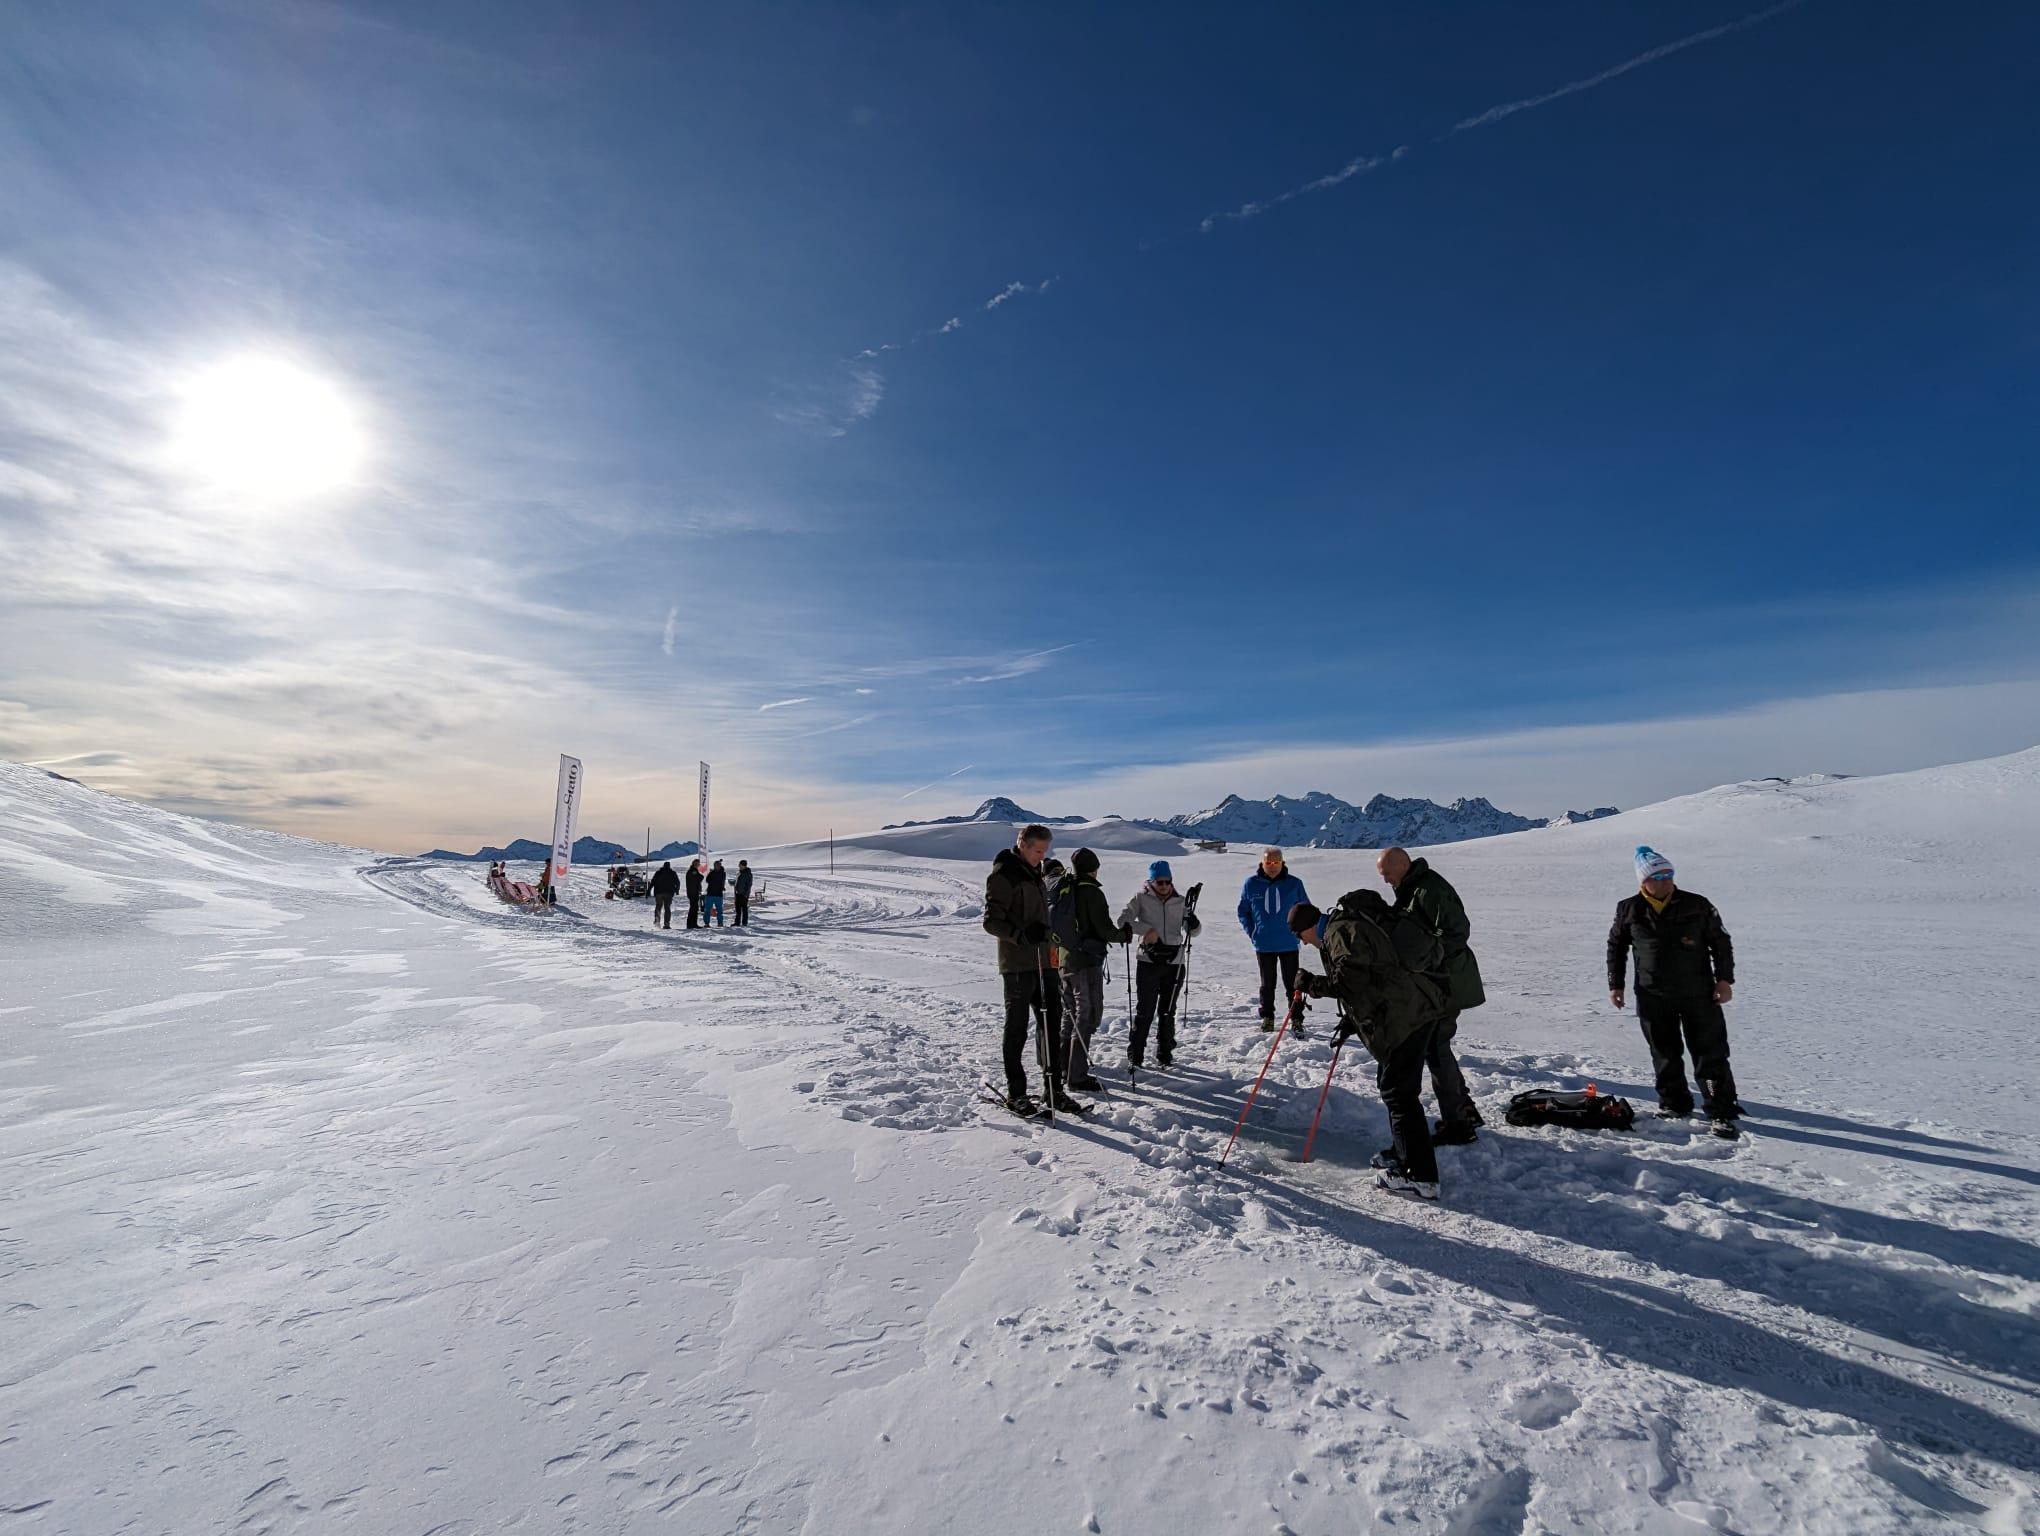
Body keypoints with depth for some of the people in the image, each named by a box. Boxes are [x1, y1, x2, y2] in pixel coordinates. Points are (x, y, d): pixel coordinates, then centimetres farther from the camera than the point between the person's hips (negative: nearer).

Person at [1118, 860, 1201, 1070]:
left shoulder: (1179, 902, 9)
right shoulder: (1141, 898, 0)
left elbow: (1192, 932, 12)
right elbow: (1123, 920, -8)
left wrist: (1193, 924, -12)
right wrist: (1146, 929, -19)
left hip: (1174, 962, 3)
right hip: (1149, 962, -3)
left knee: (1168, 1011, 12)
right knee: (1144, 1010, -3)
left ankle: (1165, 1053, 24)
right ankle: (1135, 1055, 6)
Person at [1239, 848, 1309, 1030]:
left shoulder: (1294, 884, -4)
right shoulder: (1251, 884, -3)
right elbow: (1243, 912, 8)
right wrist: (1253, 932, 0)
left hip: (1289, 944, -1)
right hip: (1263, 945, 1)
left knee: (1292, 983, 7)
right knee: (1267, 984, 12)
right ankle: (1267, 1017, 25)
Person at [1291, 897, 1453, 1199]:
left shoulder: (1341, 931, -11)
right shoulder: (1352, 927, 21)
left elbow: (1352, 979, -24)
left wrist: (1312, 984, -13)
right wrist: (1352, 1021, 22)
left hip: (1405, 1019, -11)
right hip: (1414, 1012, 11)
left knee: (1398, 1091, -6)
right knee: (1392, 1085, 21)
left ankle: (1422, 1177, -1)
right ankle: (1404, 1154, 34)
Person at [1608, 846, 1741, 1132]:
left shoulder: (1697, 905, -6)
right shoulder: (1629, 910, -3)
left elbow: (1721, 941, 4)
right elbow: (1616, 946, 9)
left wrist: (1724, 979, -4)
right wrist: (1615, 984, 9)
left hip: (1699, 993, -1)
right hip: (1652, 996, 1)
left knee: (1710, 1054, 1)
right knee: (1664, 1055, 12)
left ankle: (1722, 1111, 11)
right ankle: (1674, 1103, 27)